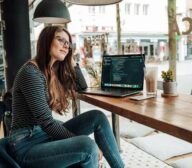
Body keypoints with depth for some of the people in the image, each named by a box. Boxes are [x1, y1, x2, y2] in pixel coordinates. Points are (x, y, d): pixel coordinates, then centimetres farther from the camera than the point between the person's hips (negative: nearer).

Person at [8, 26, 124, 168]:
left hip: (48, 134, 9)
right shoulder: (31, 72, -18)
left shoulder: (55, 71, 8)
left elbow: (82, 87, 21)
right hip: (27, 144, -8)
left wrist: (70, 59, 10)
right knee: (87, 146, -29)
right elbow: (47, 123, -21)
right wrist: (81, 144, -18)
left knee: (98, 117, -6)